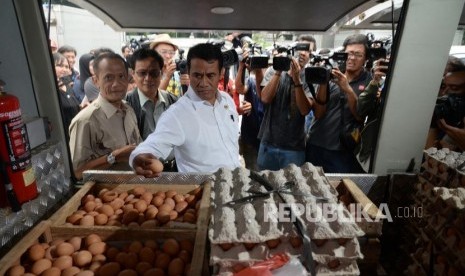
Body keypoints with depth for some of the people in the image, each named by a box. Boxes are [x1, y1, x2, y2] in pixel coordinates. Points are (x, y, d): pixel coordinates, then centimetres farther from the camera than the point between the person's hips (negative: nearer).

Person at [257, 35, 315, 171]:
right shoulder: (273, 71, 0)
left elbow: (305, 110, -16)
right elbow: (265, 98, -14)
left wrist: (297, 79, -23)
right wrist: (279, 71, -18)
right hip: (269, 143, 2)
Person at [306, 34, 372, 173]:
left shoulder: (369, 81, -2)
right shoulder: (331, 76, -1)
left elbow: (362, 116, -12)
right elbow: (318, 114, -5)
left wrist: (347, 89, -23)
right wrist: (323, 84, -17)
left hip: (344, 151, -1)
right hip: (316, 145, 2)